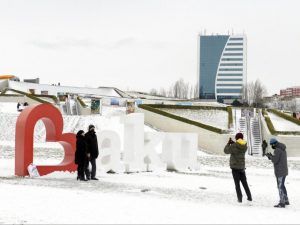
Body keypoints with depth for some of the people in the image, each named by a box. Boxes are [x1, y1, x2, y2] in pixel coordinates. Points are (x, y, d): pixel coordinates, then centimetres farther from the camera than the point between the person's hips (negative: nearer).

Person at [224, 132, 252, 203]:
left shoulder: (234, 146, -15)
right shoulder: (245, 146, 0)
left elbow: (226, 151, -3)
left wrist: (228, 143, 10)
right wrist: (233, 143, 18)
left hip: (235, 167, -4)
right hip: (242, 167, 5)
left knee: (237, 183, 0)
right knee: (244, 182, 14)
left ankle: (240, 198, -3)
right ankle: (249, 197, 14)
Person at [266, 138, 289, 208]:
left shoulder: (277, 150, -18)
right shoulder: (283, 149, 13)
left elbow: (275, 160, -19)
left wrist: (270, 156, -2)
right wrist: (271, 156, 15)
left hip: (280, 172, -9)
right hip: (284, 171, 9)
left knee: (280, 186, -4)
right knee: (282, 186, 19)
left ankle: (282, 203, -2)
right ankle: (286, 201, 24)